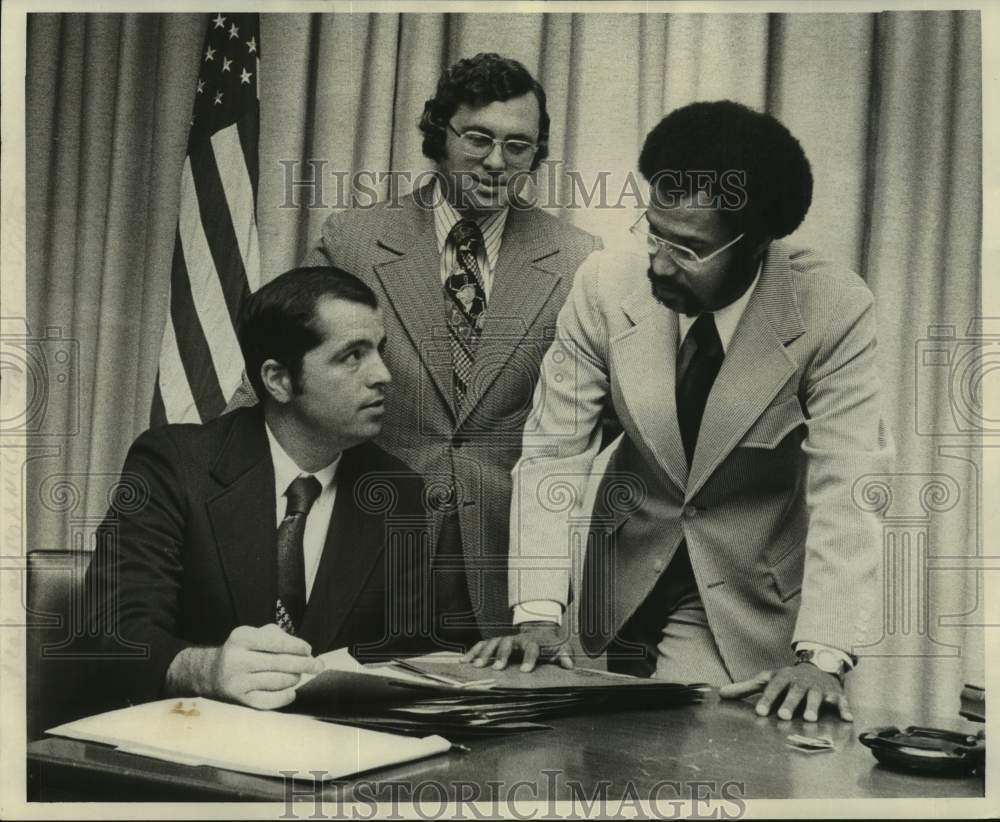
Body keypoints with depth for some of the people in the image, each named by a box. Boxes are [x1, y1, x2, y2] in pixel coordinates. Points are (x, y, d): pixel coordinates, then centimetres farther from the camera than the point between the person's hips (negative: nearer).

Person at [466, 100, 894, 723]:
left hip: (759, 598, -2)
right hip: (630, 580, 2)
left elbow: (846, 489, -25)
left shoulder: (835, 311, -23)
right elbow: (554, 450, -13)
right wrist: (538, 612, -21)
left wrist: (821, 656, -35)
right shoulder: (606, 285, -16)